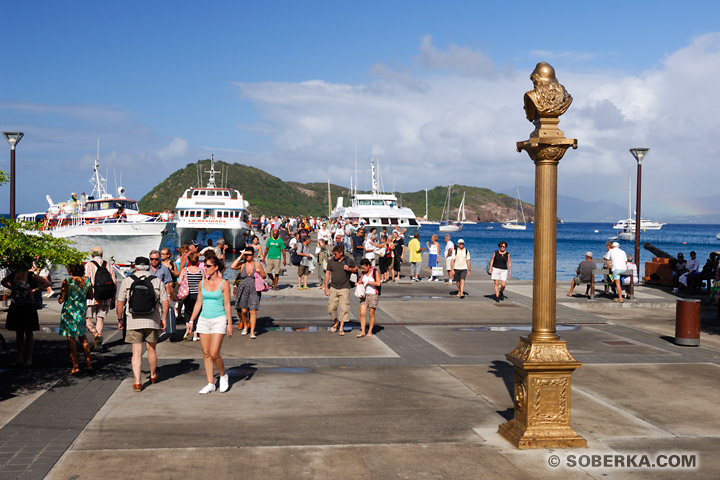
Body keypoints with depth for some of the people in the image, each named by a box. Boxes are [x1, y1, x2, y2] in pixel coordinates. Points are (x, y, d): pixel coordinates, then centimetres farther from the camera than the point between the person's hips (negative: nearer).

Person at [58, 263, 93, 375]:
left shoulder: (67, 281, -17)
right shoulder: (87, 280, -2)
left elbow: (61, 300, -13)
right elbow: (90, 296, 11)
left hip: (69, 311, -5)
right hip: (82, 311, 5)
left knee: (71, 339, 3)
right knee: (83, 337, 19)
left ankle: (75, 367, 3)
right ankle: (88, 363, 20)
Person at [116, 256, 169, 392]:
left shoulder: (127, 281, -1)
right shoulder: (157, 281, 1)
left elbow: (120, 303, -2)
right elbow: (165, 302, -2)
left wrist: (120, 319, 10)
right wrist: (163, 319, 8)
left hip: (133, 322, -1)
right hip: (152, 322, 1)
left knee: (136, 353, 3)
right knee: (151, 349, 18)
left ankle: (137, 382, -3)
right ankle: (153, 376, 37)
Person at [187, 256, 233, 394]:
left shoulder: (224, 283, -6)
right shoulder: (202, 283, 7)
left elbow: (227, 305, -4)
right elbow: (198, 303, 13)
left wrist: (230, 324, -7)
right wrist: (191, 321, 11)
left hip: (219, 320, -5)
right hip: (204, 320, 5)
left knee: (214, 354, -11)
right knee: (206, 354, 5)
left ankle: (223, 375, 16)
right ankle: (210, 384, 13)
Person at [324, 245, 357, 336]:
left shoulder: (349, 261, -3)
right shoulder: (331, 261, 3)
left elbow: (356, 270, 10)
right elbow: (327, 274, 9)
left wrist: (349, 269, -13)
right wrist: (326, 288, 7)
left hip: (344, 288, -2)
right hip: (333, 288, 2)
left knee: (344, 309, -5)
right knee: (331, 308, 2)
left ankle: (341, 328, 3)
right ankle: (335, 322, 29)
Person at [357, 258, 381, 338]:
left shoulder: (375, 272, -9)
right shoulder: (363, 273, 7)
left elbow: (378, 283, -18)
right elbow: (360, 282, 18)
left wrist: (368, 282, -17)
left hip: (373, 295, -5)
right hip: (364, 295, 5)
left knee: (371, 314, 2)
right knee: (362, 313, -5)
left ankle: (370, 331, 14)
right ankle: (362, 331, 0)